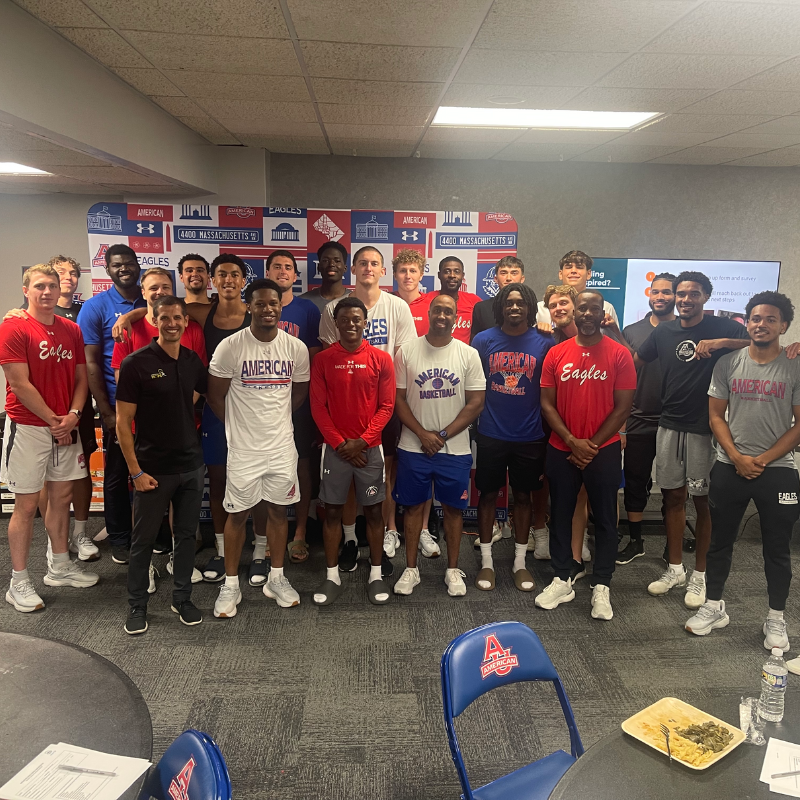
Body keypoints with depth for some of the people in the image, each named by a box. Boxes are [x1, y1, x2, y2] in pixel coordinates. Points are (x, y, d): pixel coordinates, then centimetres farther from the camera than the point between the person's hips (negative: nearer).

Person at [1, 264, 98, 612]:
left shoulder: (71, 330, 8)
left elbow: (81, 377, 8)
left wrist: (73, 415, -7)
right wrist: (53, 420, -11)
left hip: (65, 427, 6)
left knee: (62, 496, 13)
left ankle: (60, 566, 28)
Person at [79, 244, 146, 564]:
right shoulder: (95, 307, -2)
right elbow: (91, 363, -6)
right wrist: (107, 412, -10)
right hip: (118, 406, -2)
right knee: (117, 475, 8)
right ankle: (119, 539, 22)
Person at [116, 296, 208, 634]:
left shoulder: (193, 360, 4)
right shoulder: (136, 363, -10)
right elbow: (122, 422, -9)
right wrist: (136, 471, -13)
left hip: (192, 466, 4)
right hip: (154, 469, -4)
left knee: (186, 535, 14)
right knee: (144, 539, 9)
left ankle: (182, 598, 30)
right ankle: (137, 605, 26)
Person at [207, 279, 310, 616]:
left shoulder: (297, 348, -2)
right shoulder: (230, 347, -10)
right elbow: (215, 396, -2)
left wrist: (274, 419, 11)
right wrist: (240, 425, 5)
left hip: (282, 445, 3)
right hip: (243, 448, -2)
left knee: (278, 510, 13)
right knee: (237, 513, 9)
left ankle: (276, 578, 30)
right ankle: (231, 585, 24)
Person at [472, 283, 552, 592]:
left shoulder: (544, 343, -2)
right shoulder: (483, 340, -2)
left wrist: (549, 435, 0)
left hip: (529, 436, 0)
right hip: (490, 434, 0)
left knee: (523, 496, 12)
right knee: (488, 494, 9)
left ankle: (520, 562, 27)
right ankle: (486, 561, 24)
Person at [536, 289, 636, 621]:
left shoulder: (619, 354, -5)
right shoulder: (556, 354, 1)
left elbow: (622, 407, -7)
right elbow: (546, 404, -1)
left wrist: (592, 445, -10)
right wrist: (572, 441, -11)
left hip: (604, 450, -2)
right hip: (561, 450, 2)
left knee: (605, 519, 7)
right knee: (560, 515, 11)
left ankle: (601, 587, 21)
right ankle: (562, 581, 26)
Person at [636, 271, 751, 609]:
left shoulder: (723, 327, -4)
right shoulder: (664, 332, 8)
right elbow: (634, 362, 16)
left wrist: (721, 342, -27)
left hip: (705, 427, -4)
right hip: (669, 426, 4)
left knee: (703, 501, 4)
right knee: (673, 496, 11)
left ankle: (699, 575, 19)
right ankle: (675, 568, 25)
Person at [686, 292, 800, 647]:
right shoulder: (728, 363, 1)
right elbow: (716, 415, 2)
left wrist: (762, 460, -11)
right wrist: (738, 458, -8)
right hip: (729, 468, 1)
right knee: (720, 541, 11)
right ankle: (713, 607, 27)